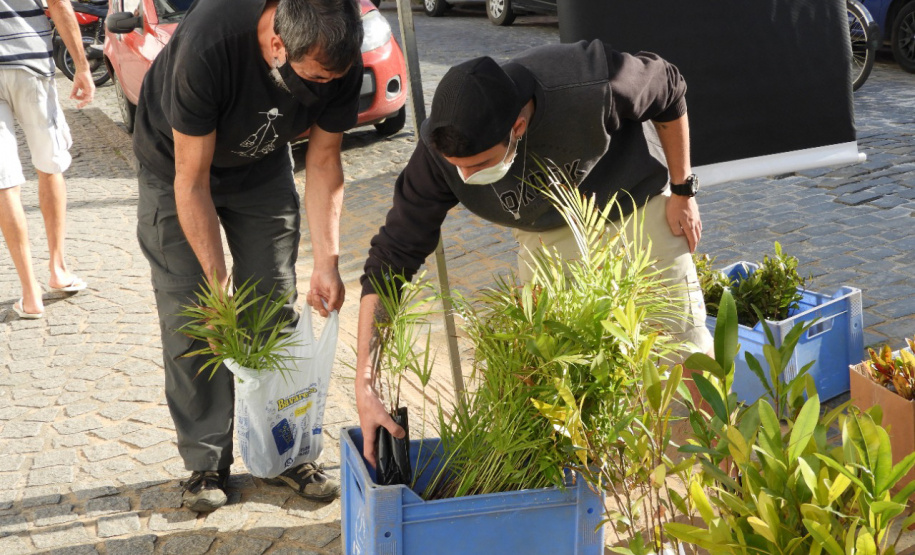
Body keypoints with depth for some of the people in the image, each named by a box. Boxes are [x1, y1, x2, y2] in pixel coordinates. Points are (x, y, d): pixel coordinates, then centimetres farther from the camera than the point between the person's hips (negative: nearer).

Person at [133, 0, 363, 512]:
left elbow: (323, 160, -12)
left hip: (263, 168, 4)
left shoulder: (340, 60, -27)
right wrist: (218, 283, -30)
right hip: (177, 165, -3)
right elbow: (192, 180, -32)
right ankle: (207, 462, 5)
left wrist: (327, 262, -19)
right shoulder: (208, 46, -41)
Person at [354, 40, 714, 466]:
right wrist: (363, 383, -32)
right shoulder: (440, 152, -33)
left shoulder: (592, 89, -42)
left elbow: (669, 89, -19)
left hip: (636, 199, -2)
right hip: (549, 231, 2)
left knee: (682, 334, 1)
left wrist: (682, 191, -10)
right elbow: (390, 259, -27)